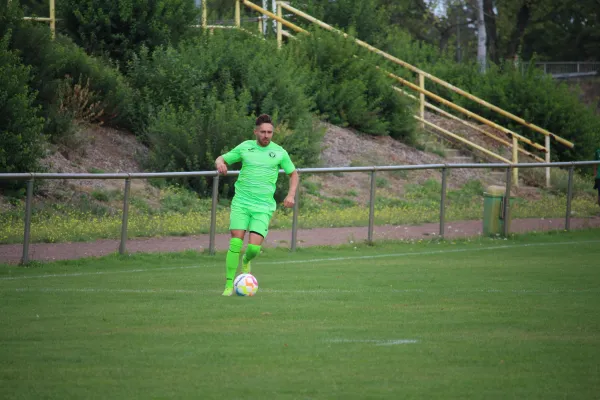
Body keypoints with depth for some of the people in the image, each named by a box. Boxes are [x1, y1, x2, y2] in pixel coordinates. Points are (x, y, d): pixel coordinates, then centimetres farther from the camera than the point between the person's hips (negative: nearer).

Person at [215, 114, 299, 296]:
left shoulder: (279, 152, 4)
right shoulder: (244, 147, 4)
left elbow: (293, 174, 17)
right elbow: (220, 159, 13)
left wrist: (291, 194, 2)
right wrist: (220, 163, -12)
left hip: (263, 206, 0)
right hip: (241, 202, 0)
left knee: (254, 247, -13)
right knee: (236, 242, -14)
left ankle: (246, 261, 25)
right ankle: (229, 284, -7)